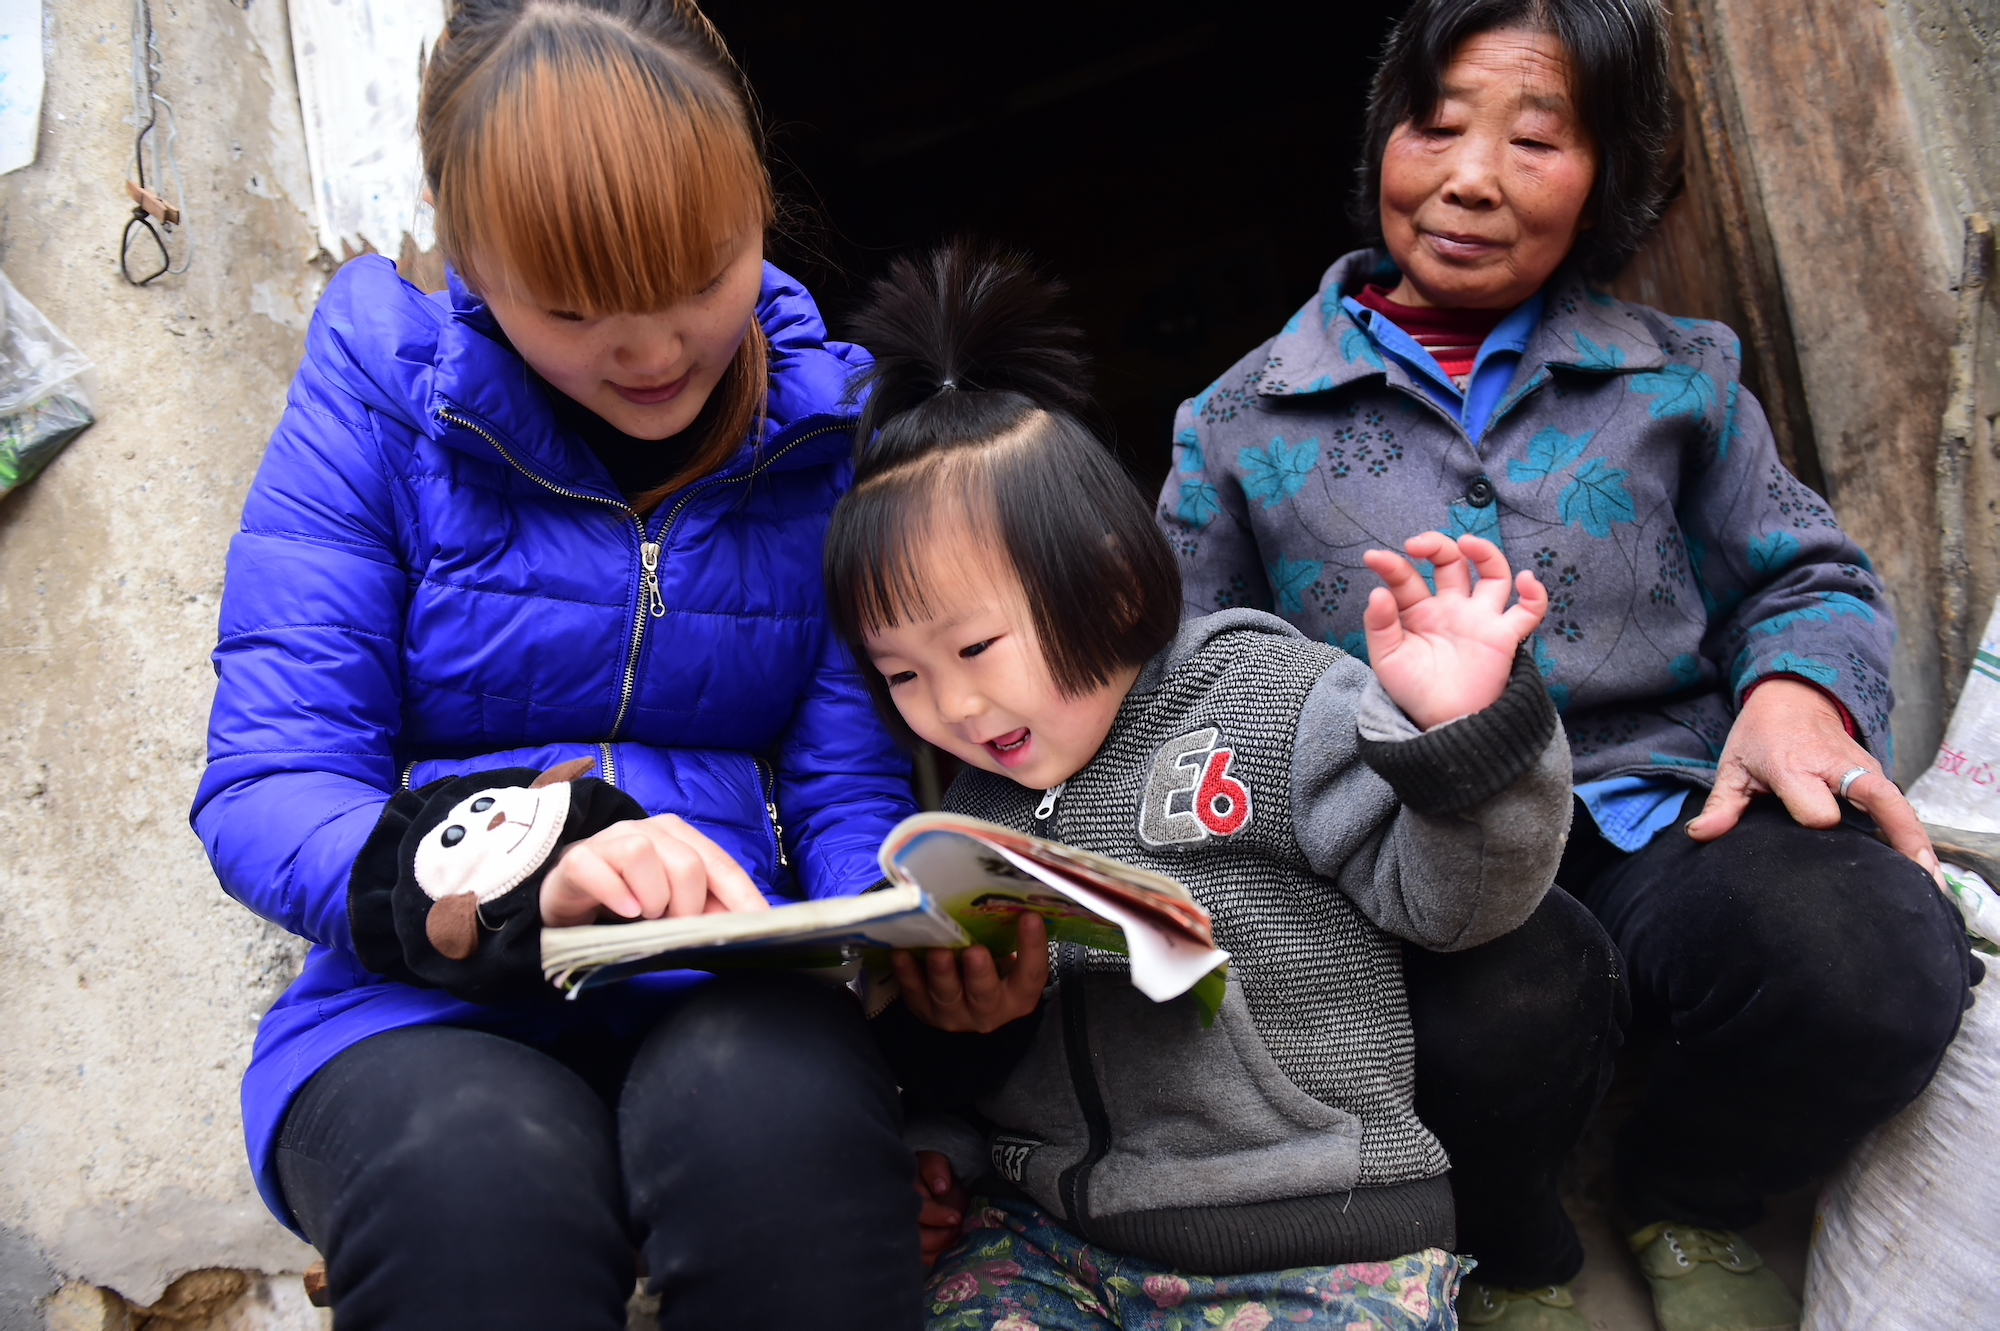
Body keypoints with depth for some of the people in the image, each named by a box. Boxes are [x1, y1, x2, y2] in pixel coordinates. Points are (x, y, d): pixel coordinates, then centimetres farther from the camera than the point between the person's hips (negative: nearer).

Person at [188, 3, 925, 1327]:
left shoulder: (832, 423, 4)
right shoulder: (381, 387, 0)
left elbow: (852, 784, 2)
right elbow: (263, 788, -7)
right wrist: (518, 881, -27)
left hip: (734, 1000, 2)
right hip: (429, 1012, -1)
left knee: (786, 1117, -34)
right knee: (476, 1186, -35)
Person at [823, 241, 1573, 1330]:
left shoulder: (1265, 700, -4)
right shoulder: (970, 807, 11)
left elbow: (1444, 897, -6)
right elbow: (956, 1072, 18)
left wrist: (1459, 733, -23)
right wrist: (950, 1025, -5)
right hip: (1043, 1232, 4)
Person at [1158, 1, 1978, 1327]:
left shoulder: (1678, 376, 15)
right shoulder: (1242, 423, 10)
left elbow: (1805, 578, 17)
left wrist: (1798, 683, -7)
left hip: (1660, 811, 3)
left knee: (1874, 961, -31)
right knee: (1512, 1000, -38)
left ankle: (1689, 1207, 7)